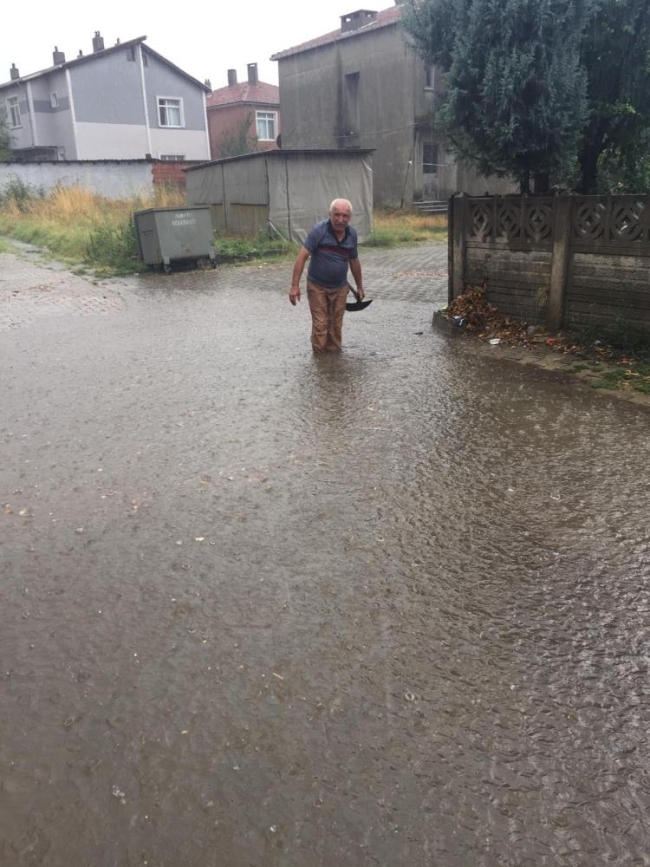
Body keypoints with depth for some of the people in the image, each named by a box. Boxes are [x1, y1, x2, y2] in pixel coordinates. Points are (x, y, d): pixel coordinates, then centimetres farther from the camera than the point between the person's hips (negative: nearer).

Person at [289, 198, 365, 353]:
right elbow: (302, 256, -20)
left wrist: (359, 286, 19)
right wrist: (295, 285, -26)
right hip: (317, 286, -4)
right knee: (320, 325, 0)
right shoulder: (318, 230, -18)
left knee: (336, 325, 10)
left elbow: (354, 261, 12)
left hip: (340, 288, 4)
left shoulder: (352, 234, -3)